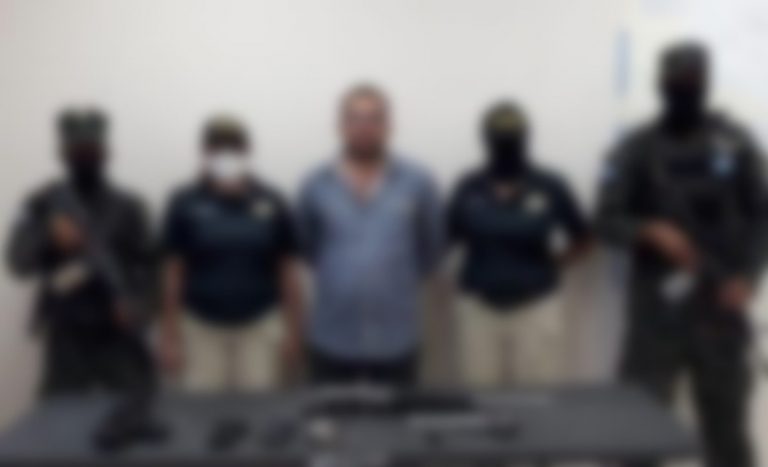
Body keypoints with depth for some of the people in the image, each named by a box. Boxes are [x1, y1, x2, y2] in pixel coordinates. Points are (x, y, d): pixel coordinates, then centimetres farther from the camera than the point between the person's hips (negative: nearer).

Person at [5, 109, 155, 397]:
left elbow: (145, 265, 0)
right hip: (66, 335, 0)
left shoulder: (128, 206, 5)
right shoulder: (43, 204, 5)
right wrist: (50, 241, -24)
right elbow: (19, 262, -4)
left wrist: (135, 303, -19)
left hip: (120, 334, 0)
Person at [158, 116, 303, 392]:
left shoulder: (270, 203, 0)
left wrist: (293, 330, 4)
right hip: (202, 328, -1)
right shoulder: (185, 204, -2)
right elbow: (173, 273, 0)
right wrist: (170, 337, -1)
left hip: (259, 327, 1)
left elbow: (286, 270, 5)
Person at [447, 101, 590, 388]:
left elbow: (581, 238, 10)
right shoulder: (469, 189, 0)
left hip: (536, 308, -1)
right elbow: (447, 238, 10)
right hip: (480, 309, 1)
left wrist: (553, 262, -1)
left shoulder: (550, 187, -2)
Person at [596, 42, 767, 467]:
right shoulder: (636, 149, 2)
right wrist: (651, 232, -25)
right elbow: (608, 219, -5)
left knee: (725, 419, 8)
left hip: (719, 305, 1)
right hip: (657, 305, -1)